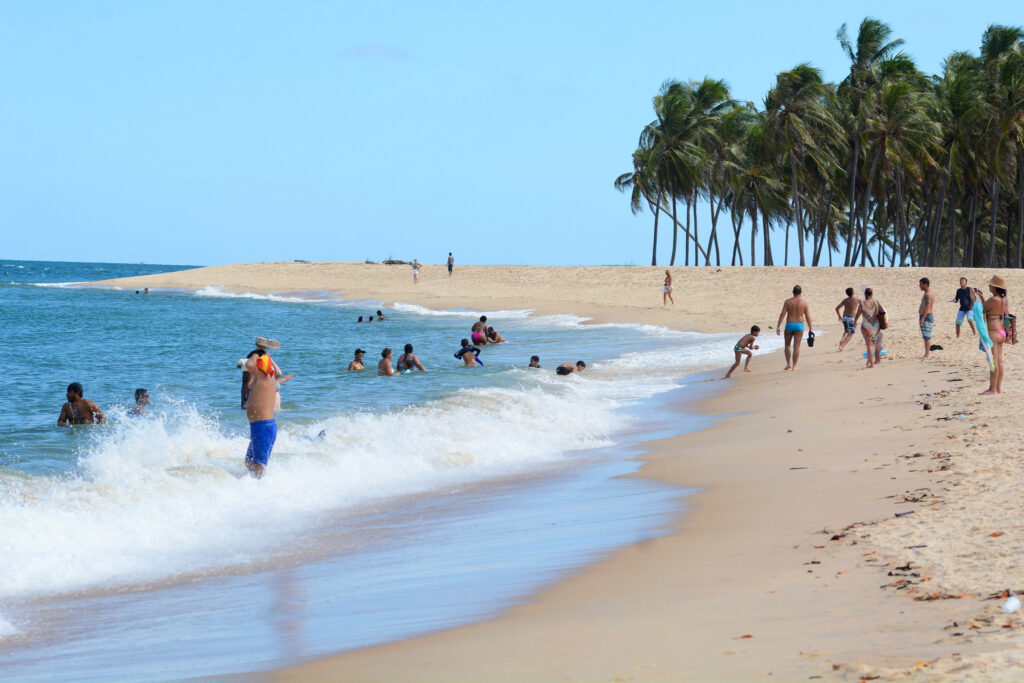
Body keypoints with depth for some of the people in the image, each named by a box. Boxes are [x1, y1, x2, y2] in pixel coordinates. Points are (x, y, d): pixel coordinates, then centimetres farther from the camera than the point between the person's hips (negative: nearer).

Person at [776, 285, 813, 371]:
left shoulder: (787, 302, -3)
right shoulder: (804, 303, -2)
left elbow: (782, 314, -8)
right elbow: (808, 317, -2)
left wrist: (778, 327, -6)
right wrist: (810, 329, 4)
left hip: (789, 325, 0)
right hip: (799, 325, 0)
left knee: (787, 345, 17)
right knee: (796, 347, 3)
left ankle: (788, 363, 8)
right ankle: (794, 366, 3)